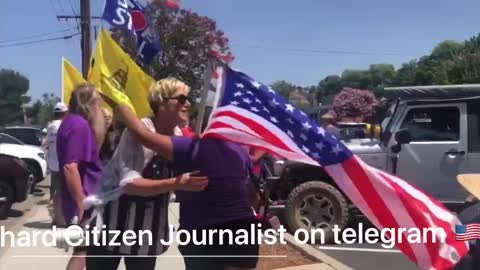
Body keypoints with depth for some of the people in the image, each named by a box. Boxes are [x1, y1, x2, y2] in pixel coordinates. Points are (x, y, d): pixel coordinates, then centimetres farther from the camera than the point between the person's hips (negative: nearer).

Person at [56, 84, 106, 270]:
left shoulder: (73, 122, 12)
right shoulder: (80, 124, -18)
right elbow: (70, 167, -26)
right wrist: (82, 205, -24)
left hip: (83, 200, 10)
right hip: (82, 202, -10)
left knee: (82, 251, 18)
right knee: (82, 253, 0)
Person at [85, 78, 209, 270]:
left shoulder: (180, 138, -3)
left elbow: (187, 175, 8)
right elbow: (129, 184, -31)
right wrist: (177, 184, -40)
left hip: (149, 224, 6)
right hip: (114, 217, -5)